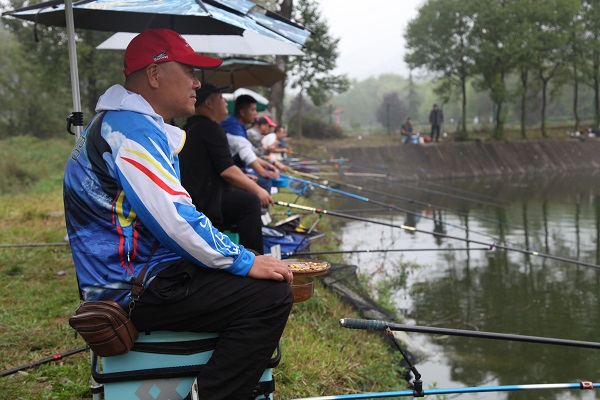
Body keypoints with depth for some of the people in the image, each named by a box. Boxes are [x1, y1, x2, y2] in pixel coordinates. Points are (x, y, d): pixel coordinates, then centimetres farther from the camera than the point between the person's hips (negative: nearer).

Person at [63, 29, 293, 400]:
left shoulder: (133, 125, 18)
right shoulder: (131, 129, -17)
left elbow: (167, 212, 21)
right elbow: (174, 218, -25)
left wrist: (239, 257, 14)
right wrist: (245, 262, -17)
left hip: (136, 272, 11)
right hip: (133, 287, -11)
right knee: (272, 295, -20)